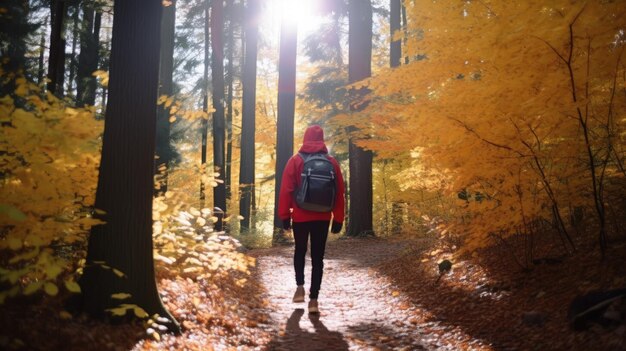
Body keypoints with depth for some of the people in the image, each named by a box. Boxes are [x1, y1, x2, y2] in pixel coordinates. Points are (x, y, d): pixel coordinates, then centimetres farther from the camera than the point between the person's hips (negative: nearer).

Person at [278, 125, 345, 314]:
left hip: (300, 216, -1)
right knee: (317, 257, 5)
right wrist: (338, 219, 8)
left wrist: (284, 215, 1)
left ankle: (300, 286, 8)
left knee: (300, 251, 21)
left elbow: (286, 190, -5)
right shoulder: (332, 162, 2)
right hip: (322, 218, 1)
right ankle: (314, 299, 1)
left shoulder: (295, 160, -3)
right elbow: (339, 193, 3)